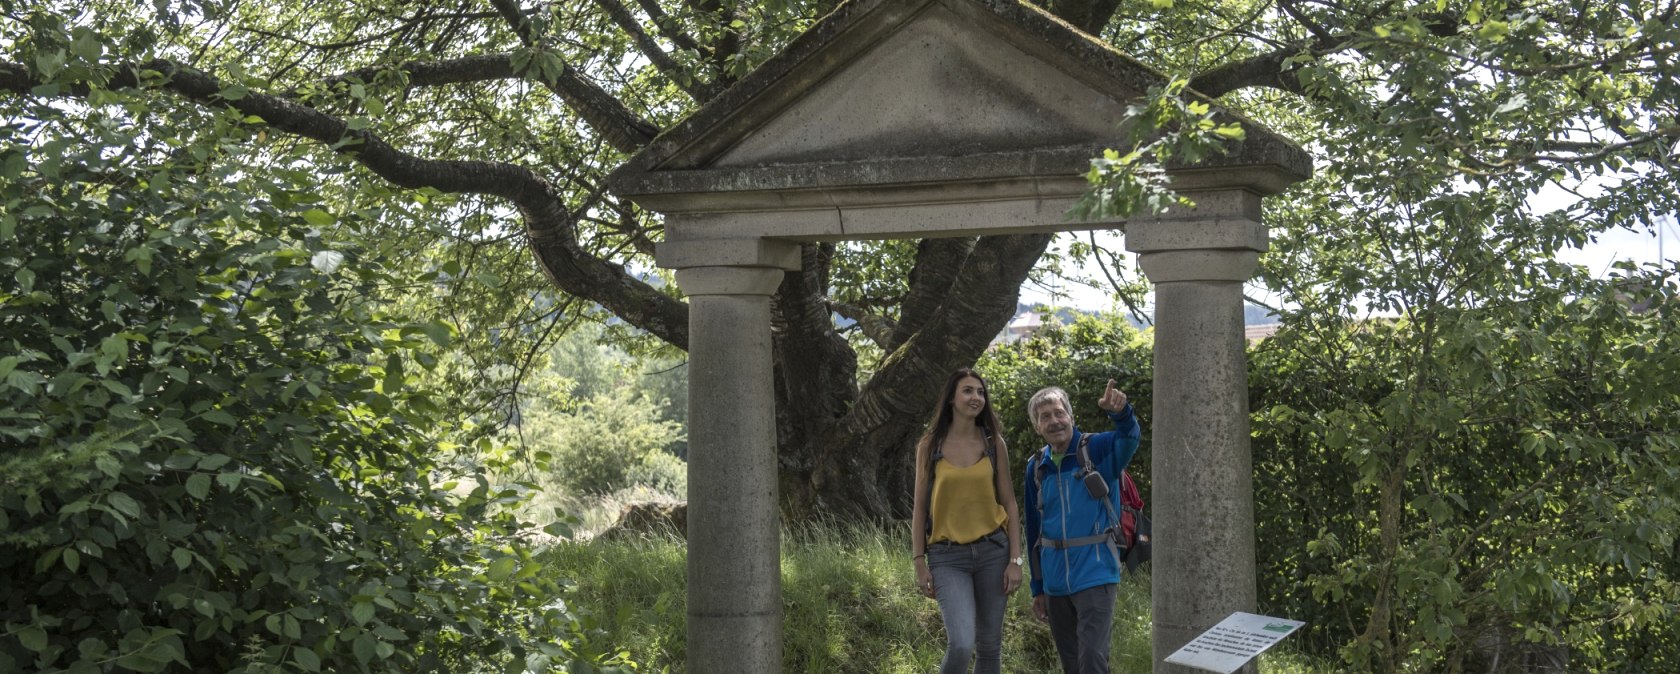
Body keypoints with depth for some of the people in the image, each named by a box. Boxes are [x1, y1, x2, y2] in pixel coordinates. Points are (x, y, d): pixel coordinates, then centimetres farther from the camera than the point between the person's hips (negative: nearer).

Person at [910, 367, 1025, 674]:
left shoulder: (994, 443, 4)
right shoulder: (930, 444, 0)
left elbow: (1009, 504, 6)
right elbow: (920, 507, 2)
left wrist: (1016, 560, -1)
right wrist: (920, 564, -3)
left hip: (992, 550, 2)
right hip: (948, 555, -2)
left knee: (989, 645, 7)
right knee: (961, 645, -18)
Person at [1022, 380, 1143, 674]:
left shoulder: (1097, 450, -7)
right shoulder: (1036, 468, 7)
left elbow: (1129, 438, -30)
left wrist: (1121, 412, -53)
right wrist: (1038, 589, 15)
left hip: (1094, 575, -5)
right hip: (1055, 581, 5)